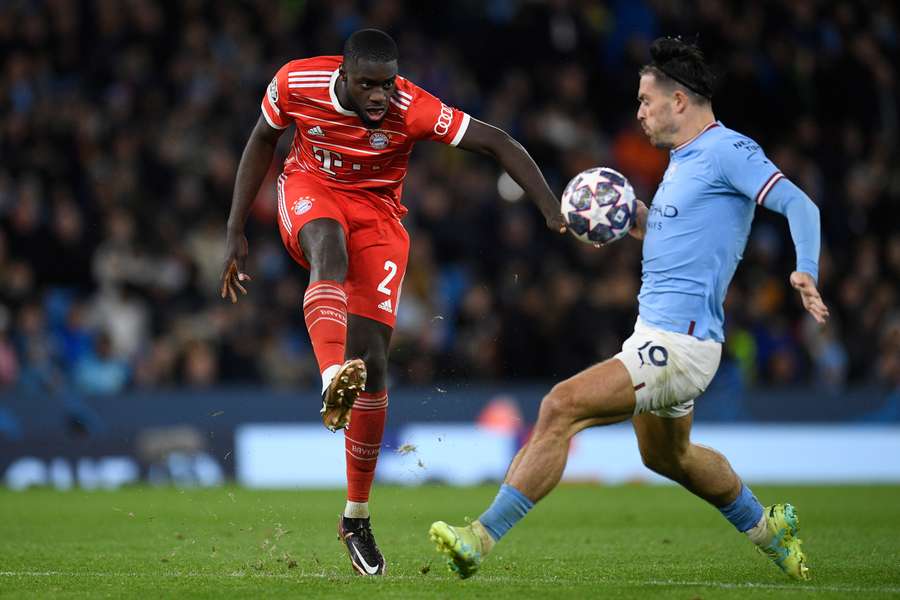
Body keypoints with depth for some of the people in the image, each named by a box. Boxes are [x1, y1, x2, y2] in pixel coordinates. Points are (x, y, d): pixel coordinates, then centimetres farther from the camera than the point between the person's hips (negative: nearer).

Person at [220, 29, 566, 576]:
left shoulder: (414, 109, -24)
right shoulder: (296, 84, -17)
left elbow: (497, 142, -20)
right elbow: (262, 143, 1)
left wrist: (553, 211, -30)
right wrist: (236, 233, 2)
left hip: (376, 210, 0)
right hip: (310, 190, 0)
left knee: (372, 359, -9)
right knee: (329, 244, -39)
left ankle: (357, 516, 5)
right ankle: (333, 381, -64)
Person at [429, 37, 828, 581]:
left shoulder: (728, 150, -12)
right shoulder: (683, 158, 16)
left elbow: (799, 204, -21)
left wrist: (806, 271, -37)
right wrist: (638, 220, 12)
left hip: (678, 345, -11)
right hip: (658, 334, 11)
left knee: (562, 407, -20)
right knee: (667, 456, 29)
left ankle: (483, 538, -20)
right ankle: (767, 527, 49)